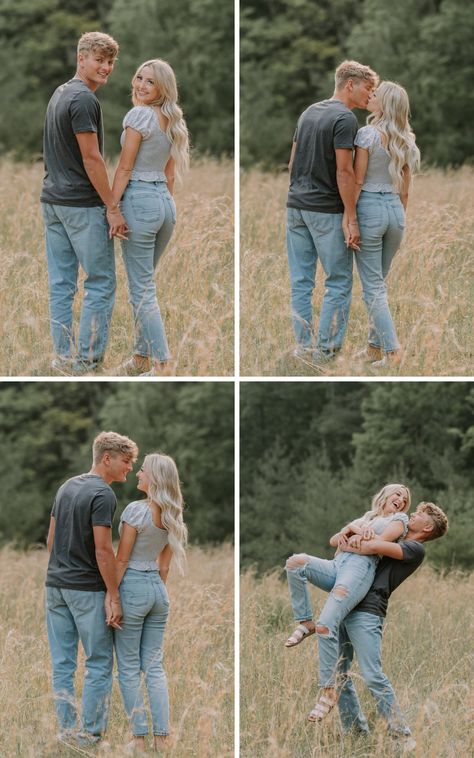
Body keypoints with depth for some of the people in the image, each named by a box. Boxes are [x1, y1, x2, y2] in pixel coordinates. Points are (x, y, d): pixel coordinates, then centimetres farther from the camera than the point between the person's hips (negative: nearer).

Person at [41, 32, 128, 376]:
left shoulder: (60, 94, 14)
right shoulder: (84, 100, -16)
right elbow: (91, 159, -19)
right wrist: (113, 208, -15)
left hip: (53, 202, 9)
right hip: (83, 205, -9)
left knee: (61, 284, 9)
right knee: (100, 284, -3)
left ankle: (64, 357, 11)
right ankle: (88, 360, -3)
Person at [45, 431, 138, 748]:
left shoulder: (67, 487, 12)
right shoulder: (103, 495, -15)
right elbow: (102, 550, -19)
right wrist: (114, 597, -15)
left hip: (57, 586, 8)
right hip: (87, 590, -8)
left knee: (63, 663, 8)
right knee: (99, 663, 0)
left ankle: (66, 730, 10)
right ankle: (91, 734, -1)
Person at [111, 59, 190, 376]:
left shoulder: (138, 115, -11)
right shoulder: (172, 121, 13)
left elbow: (125, 168, -13)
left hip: (139, 199, -8)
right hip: (166, 202, 8)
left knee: (142, 288, -5)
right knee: (145, 282, 18)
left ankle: (162, 364, -10)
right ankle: (142, 357, 23)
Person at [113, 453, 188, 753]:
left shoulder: (136, 510, -15)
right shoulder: (172, 516, 6)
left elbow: (121, 560, -13)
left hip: (133, 586, -7)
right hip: (158, 588, 7)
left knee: (129, 667, 1)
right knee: (155, 666, 9)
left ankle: (140, 737, 1)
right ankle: (161, 737, 5)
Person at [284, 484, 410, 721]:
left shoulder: (399, 519, 20)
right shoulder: (364, 519, 36)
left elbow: (379, 541, 1)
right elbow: (333, 541, 23)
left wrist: (349, 539, 12)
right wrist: (350, 529, 4)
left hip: (361, 566, -6)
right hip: (337, 566, 6)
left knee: (326, 627, -26)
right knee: (295, 562, -28)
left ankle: (329, 690, -18)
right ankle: (305, 623, -15)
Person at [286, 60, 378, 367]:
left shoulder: (309, 112, 13)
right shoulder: (345, 118, -13)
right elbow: (344, 172, -18)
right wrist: (352, 220, -16)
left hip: (296, 206, 8)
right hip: (326, 211, -8)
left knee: (301, 282, 8)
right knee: (339, 283, -1)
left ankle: (305, 346, 10)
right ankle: (326, 351, -2)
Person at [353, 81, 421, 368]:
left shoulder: (367, 134, -12)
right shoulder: (406, 141, 7)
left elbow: (357, 181, -13)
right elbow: (405, 190, 12)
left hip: (370, 207, -6)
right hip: (396, 209, 6)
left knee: (373, 285, -3)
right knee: (380, 281, 17)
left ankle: (392, 350, -11)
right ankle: (375, 346, 19)